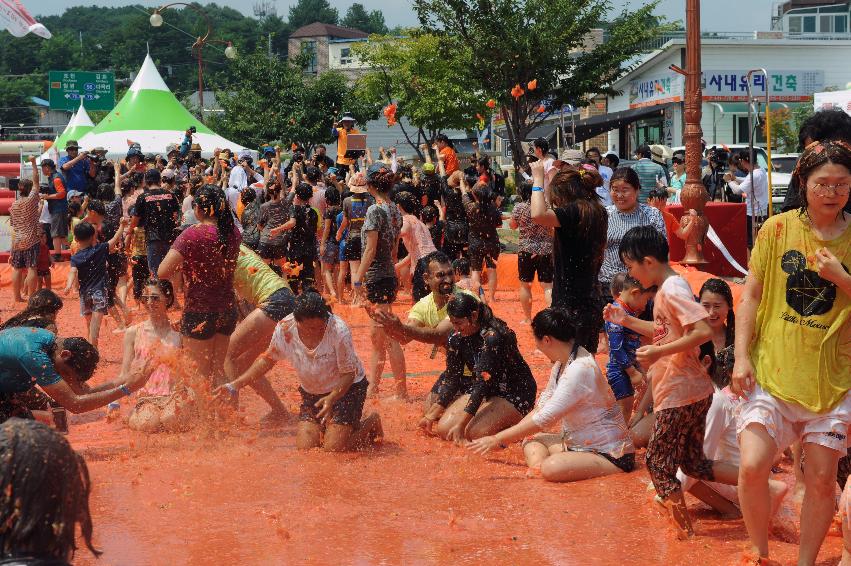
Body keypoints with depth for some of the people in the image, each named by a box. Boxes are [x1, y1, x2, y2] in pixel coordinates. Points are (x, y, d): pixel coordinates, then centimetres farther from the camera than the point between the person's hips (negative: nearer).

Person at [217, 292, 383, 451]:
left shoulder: (339, 330, -30)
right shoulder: (285, 329, -19)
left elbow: (348, 373, -20)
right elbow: (268, 360, 0)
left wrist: (331, 398, -38)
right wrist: (234, 385, -5)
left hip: (346, 388, -4)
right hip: (311, 391, 4)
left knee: (334, 447, -16)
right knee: (304, 446, -8)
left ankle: (370, 423, 13)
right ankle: (325, 427, 25)